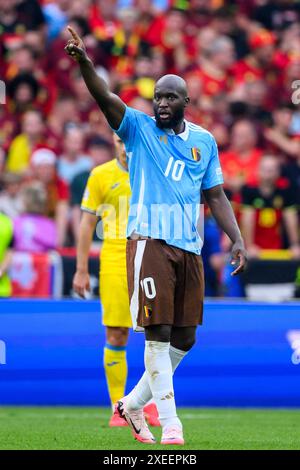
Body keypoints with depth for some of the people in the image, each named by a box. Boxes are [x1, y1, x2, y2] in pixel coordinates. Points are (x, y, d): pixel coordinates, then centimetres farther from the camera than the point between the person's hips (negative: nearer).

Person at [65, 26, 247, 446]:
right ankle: (170, 423, -7)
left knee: (183, 339, 7)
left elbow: (215, 195, 17)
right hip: (149, 240, -5)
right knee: (158, 332, -10)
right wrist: (84, 63, -33)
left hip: (189, 247, 5)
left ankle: (134, 403, 23)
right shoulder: (139, 128, 2)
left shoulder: (204, 140, 12)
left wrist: (237, 239, 5)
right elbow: (105, 99, -15)